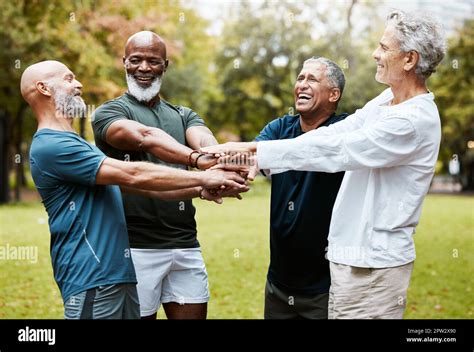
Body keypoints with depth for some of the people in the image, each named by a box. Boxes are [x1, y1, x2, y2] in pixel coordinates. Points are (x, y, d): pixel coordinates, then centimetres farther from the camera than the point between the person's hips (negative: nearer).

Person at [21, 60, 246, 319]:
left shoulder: (72, 143, 20)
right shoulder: (50, 146, -13)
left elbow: (132, 184, 16)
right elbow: (133, 175, -16)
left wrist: (198, 188, 8)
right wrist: (202, 178, -10)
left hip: (119, 273, 9)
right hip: (91, 280, -9)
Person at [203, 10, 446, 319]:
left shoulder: (416, 120, -20)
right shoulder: (386, 101, 9)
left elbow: (335, 150, -22)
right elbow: (332, 133, 2)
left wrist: (259, 153, -17)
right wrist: (253, 148, -7)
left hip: (373, 266, -8)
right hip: (349, 256, 8)